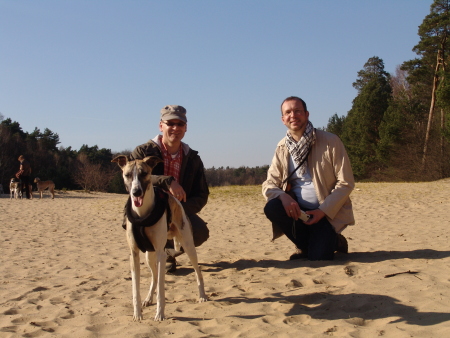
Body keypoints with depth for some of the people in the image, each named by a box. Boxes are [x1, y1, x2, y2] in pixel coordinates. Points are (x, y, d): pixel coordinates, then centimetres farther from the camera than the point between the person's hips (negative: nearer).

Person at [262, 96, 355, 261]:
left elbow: (346, 183, -10)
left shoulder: (330, 141, -10)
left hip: (328, 212, -4)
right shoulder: (282, 148, 1)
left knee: (318, 256, -24)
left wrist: (323, 210, -20)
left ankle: (334, 241, 14)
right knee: (271, 208, -26)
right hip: (298, 209, 4)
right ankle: (306, 245, 1)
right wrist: (284, 197, -24)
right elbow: (269, 184, -1)